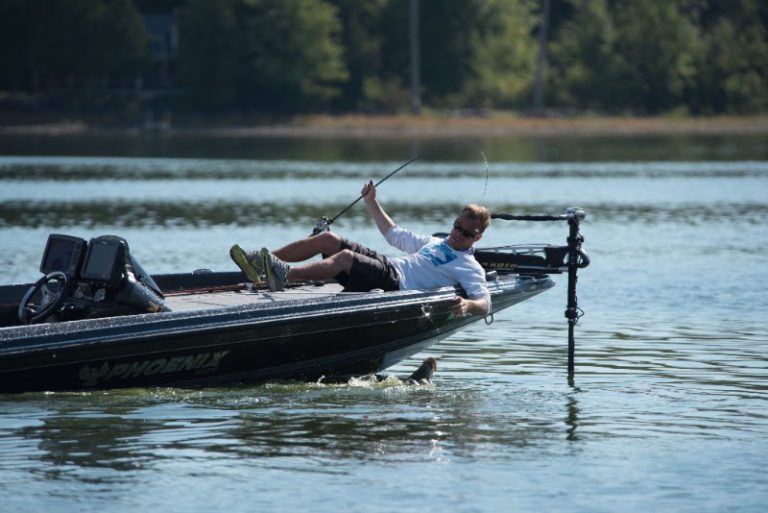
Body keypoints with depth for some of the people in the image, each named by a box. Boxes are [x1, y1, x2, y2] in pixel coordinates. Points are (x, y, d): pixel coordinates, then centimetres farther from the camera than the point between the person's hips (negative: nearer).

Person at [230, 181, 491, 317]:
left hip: (397, 285, -8)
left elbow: (485, 303, -14)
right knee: (326, 239, -7)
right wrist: (371, 202, 37)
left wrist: (468, 305, -38)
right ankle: (262, 262, -13)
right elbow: (394, 233, 38)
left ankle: (285, 274, -46)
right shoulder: (436, 243, 28)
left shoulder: (470, 268, 2)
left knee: (345, 257, -32)